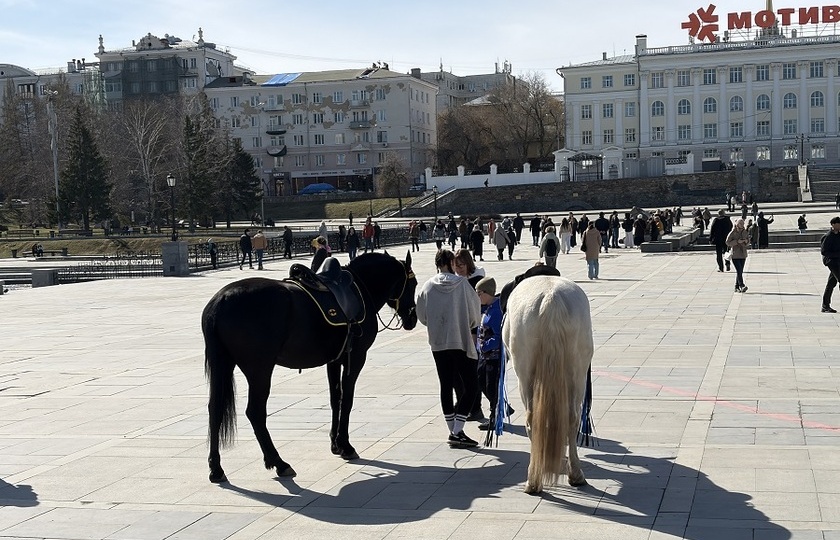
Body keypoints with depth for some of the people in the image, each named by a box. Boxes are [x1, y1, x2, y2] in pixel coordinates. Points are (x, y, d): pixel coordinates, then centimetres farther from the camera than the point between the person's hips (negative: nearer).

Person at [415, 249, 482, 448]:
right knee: (471, 386, 3)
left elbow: (421, 316, 5)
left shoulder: (427, 286, -2)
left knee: (446, 387, 12)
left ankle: (453, 430, 17)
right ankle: (457, 431, -7)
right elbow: (476, 315, -4)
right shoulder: (462, 284, -9)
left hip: (438, 344, 4)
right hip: (461, 342, -4)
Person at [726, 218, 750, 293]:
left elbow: (748, 244, 16)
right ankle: (742, 286, -23)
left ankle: (737, 287, 13)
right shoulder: (732, 233, -6)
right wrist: (737, 241, -19)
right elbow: (728, 242, -9)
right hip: (735, 255, -5)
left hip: (743, 255, 5)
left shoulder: (745, 233, 9)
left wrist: (746, 242, -7)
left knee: (740, 271, 6)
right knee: (739, 271, -17)